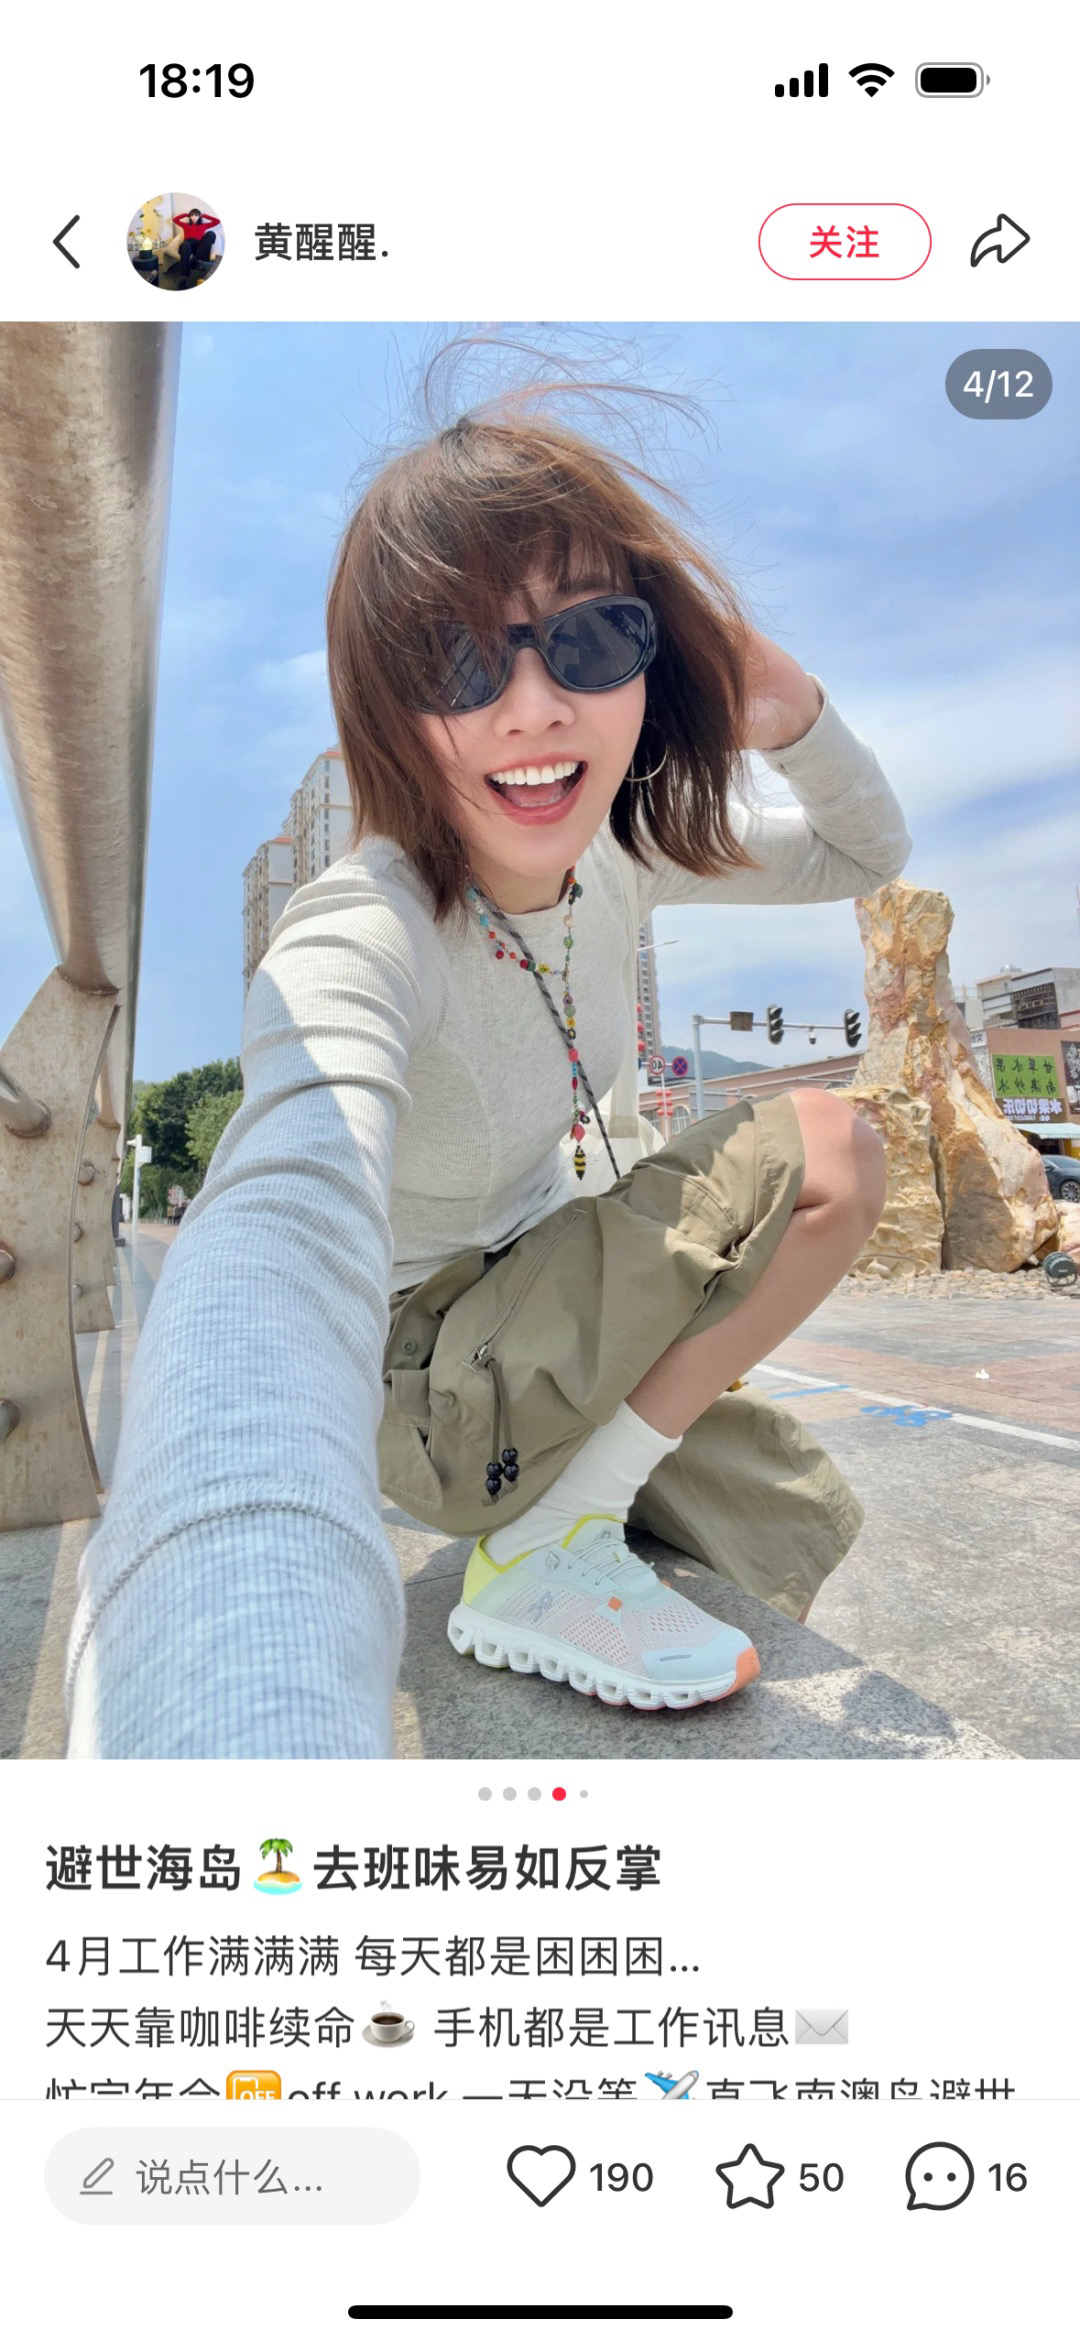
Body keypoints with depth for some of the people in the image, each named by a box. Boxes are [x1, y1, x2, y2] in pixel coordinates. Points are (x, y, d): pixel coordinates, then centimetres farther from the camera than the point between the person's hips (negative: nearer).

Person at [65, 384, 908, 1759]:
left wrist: (791, 711, -17)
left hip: (532, 1310, 7)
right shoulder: (361, 940, -32)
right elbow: (280, 1232, -53)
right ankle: (543, 1557, -12)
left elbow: (865, 855, 6)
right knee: (827, 1151, -21)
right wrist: (261, 1719, -71)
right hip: (411, 1381, -7)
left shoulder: (606, 850, -7)